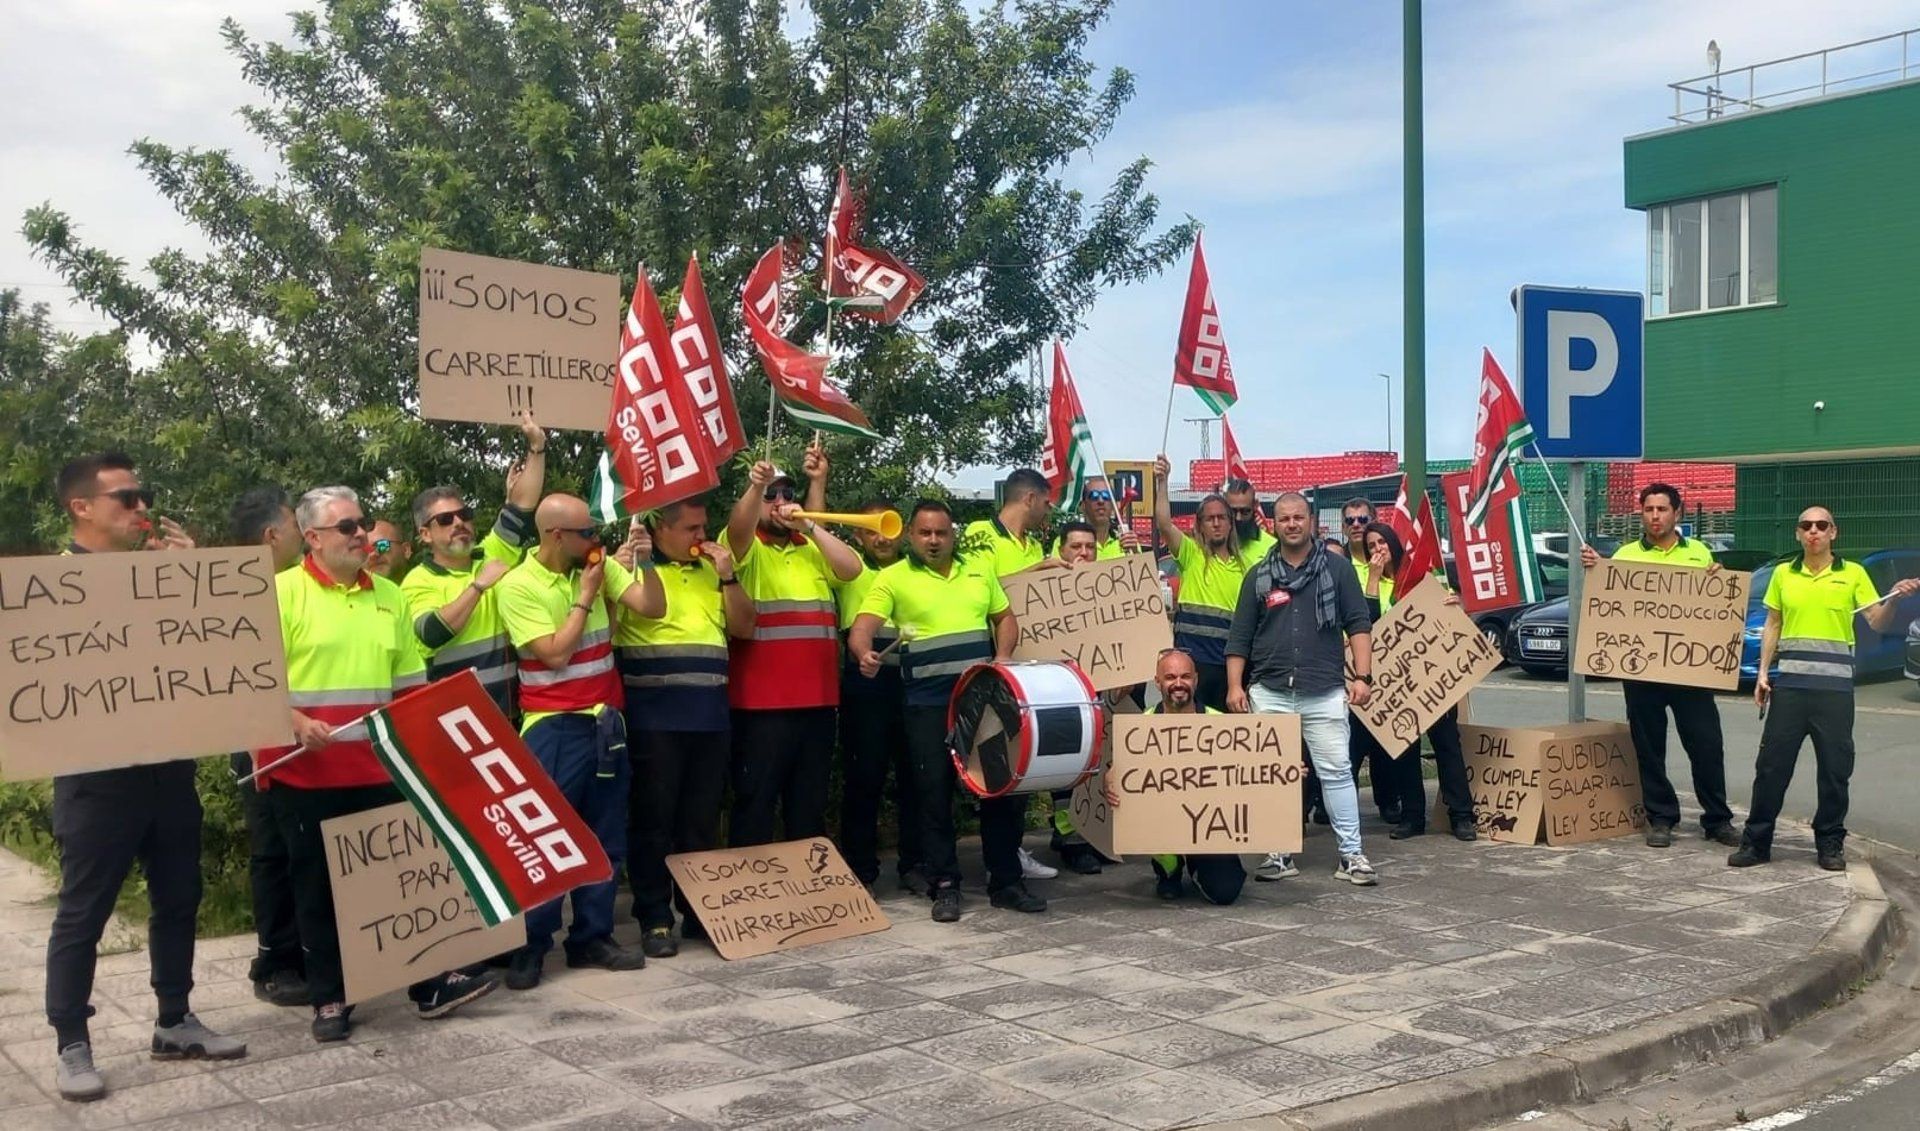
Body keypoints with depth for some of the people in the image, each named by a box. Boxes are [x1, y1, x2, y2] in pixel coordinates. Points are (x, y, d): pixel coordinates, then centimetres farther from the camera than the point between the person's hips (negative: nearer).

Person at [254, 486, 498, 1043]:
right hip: (304, 771, -4)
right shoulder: (282, 592, -4)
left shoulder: (388, 596, 12)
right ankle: (329, 998, 17)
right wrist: (294, 723, -22)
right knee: (317, 885, 6)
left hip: (377, 767, 4)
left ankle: (430, 984, 16)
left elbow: (409, 683, 15)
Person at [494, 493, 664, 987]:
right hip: (554, 726, -5)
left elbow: (653, 607, -1)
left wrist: (646, 562, -15)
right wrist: (586, 596, -12)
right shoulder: (518, 585, -11)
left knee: (605, 836, 10)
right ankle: (529, 948, 7)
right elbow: (555, 653, -16)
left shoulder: (600, 567, 4)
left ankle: (592, 937, 20)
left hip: (606, 720, 6)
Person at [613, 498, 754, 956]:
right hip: (653, 718, -5)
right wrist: (621, 567, -21)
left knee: (702, 821, 11)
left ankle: (699, 911, 21)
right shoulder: (633, 565, 0)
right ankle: (654, 920, 7)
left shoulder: (711, 570, 17)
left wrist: (727, 576, 2)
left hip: (709, 716, 5)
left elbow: (744, 628, 13)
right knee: (653, 820, 0)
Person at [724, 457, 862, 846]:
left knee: (810, 802, 14)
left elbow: (852, 568, 0)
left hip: (817, 697, 5)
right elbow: (738, 527, -22)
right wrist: (755, 486, -39)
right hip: (762, 701, -5)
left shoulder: (813, 549, 16)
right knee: (757, 801, 0)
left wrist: (808, 526, -6)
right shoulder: (746, 547, 1)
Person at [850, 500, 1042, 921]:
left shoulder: (979, 567, 12)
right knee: (935, 791, -1)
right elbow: (862, 627, -12)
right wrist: (864, 653, -34)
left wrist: (1002, 658, -1)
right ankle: (945, 886, 10)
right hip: (928, 703, -3)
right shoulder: (893, 577, -1)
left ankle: (1005, 881, 16)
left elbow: (1005, 619, 18)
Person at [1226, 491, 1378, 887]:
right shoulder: (1259, 576, 11)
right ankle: (1280, 854, 12)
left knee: (1336, 771, -3)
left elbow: (1359, 625, 4)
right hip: (1269, 692, 2)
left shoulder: (1336, 569, 7)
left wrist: (1362, 676, -6)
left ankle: (1351, 855, 4)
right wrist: (1235, 686, 1)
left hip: (1325, 692, -2)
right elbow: (1239, 638, 11)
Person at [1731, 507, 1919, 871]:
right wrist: (1763, 672, 7)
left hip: (1835, 685, -1)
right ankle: (1756, 841, 6)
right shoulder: (1783, 574, 10)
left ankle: (1830, 843, 16)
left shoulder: (1853, 574, 4)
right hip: (1789, 683, 1)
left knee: (1835, 767, 3)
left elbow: (1877, 623, 0)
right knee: (1772, 763, 0)